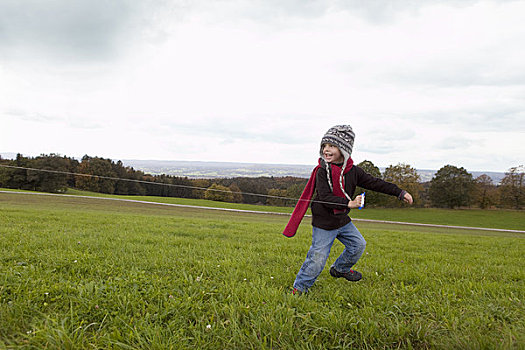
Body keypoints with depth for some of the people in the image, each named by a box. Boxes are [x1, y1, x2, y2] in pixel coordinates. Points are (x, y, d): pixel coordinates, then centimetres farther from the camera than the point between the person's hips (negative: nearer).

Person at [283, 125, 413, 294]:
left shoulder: (353, 171, -3)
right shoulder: (322, 171, -18)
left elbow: (374, 183, 3)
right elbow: (325, 197, -26)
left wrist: (400, 192, 1)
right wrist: (348, 203, -35)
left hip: (343, 220, 6)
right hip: (324, 223, -6)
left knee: (358, 244, 18)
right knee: (317, 258, -6)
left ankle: (340, 269, 41)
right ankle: (299, 287, 12)